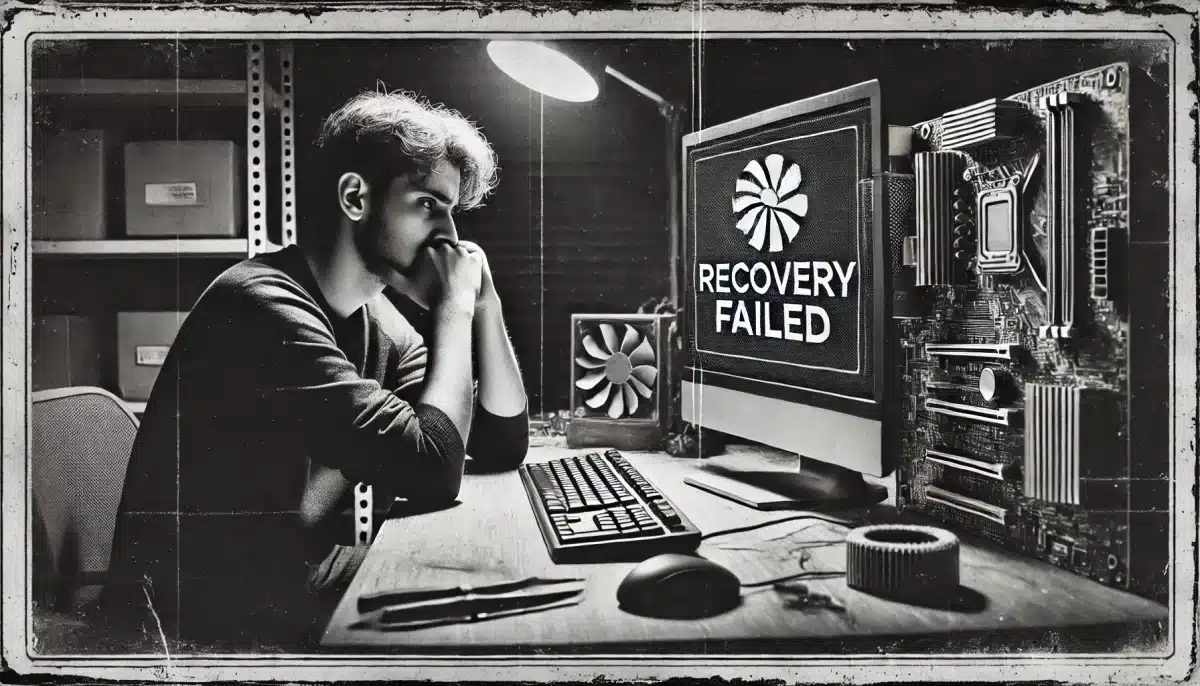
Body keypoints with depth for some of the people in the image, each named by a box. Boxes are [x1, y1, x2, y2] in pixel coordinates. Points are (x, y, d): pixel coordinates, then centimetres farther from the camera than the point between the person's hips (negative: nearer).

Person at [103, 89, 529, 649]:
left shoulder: (377, 317, 4)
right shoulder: (265, 305, -21)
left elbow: (504, 445, 4)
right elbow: (434, 471, -27)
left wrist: (483, 299, -5)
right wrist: (454, 308, -17)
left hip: (306, 578, 8)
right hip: (218, 618, -7)